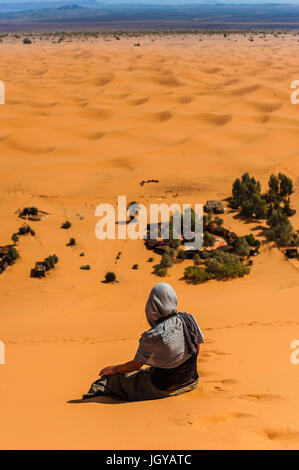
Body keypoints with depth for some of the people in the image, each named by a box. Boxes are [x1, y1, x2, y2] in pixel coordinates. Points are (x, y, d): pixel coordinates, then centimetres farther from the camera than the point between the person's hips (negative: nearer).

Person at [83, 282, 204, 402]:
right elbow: (197, 349, 4)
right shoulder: (189, 320, -12)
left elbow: (135, 365, -10)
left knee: (119, 377, 15)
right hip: (190, 382, 6)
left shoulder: (152, 337, -25)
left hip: (163, 389, -5)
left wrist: (114, 369, 10)